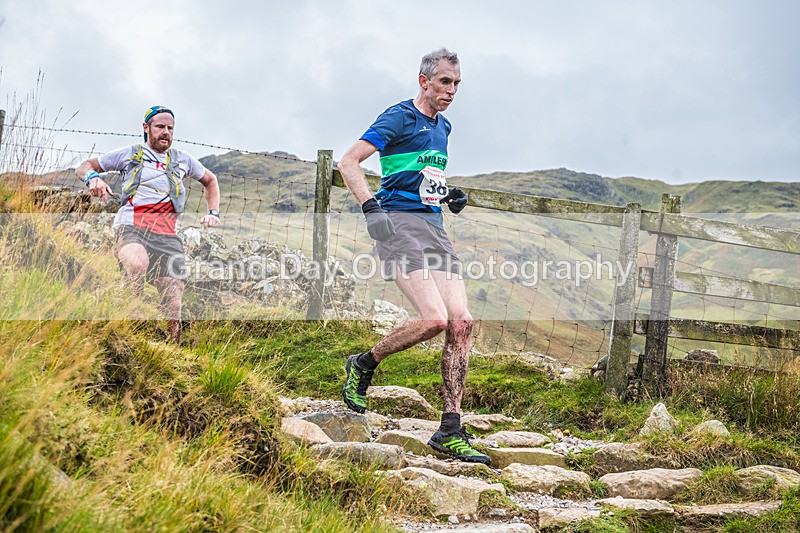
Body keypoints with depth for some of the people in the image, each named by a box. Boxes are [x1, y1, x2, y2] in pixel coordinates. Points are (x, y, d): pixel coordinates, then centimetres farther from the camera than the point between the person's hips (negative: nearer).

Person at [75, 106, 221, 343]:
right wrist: (93, 177, -4)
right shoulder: (129, 154, 17)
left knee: (173, 304, -12)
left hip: (166, 236, 3)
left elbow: (210, 180, 41)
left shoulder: (182, 159, 24)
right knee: (136, 266, -38)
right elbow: (83, 167, 21)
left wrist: (213, 212, 25)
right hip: (132, 227, -3)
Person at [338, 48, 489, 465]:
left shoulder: (442, 126, 22)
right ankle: (363, 365, 4)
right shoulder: (399, 117, -2)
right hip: (399, 222, -8)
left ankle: (450, 432, -1)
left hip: (435, 227, 8)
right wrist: (370, 205, -23)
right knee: (433, 319, -23)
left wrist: (448, 194, 16)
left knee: (462, 323, -6)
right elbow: (349, 162, -10)